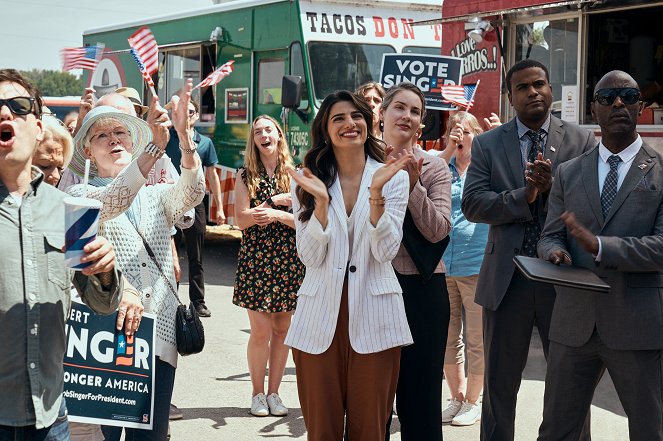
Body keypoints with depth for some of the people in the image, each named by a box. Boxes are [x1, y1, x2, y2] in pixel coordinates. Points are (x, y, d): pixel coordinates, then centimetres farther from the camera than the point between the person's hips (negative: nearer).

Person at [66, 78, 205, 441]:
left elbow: (191, 192, -7)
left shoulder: (156, 196, 14)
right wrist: (155, 144, -34)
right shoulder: (80, 195, 3)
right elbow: (112, 201, -20)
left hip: (160, 335, 4)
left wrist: (184, 133, -26)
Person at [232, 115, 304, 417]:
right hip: (255, 259, -1)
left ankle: (274, 393, 17)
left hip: (289, 260, 2)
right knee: (261, 331, -4)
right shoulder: (246, 176, 4)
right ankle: (258, 394, 11)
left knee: (282, 329, 6)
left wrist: (276, 215, -16)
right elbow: (242, 220, -6)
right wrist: (275, 201, -10)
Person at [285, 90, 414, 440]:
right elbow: (310, 257, -4)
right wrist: (321, 201, -16)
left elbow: (385, 251, -7)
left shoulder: (393, 177, 2)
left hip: (373, 315, -1)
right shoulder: (308, 181, 5)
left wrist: (376, 193, -18)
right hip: (321, 316, 1)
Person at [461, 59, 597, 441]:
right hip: (507, 279, 1)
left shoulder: (583, 141, 1)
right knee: (499, 384, 14)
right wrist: (524, 196, -18)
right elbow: (472, 204, -7)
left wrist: (553, 187, -22)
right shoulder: (487, 144, 3)